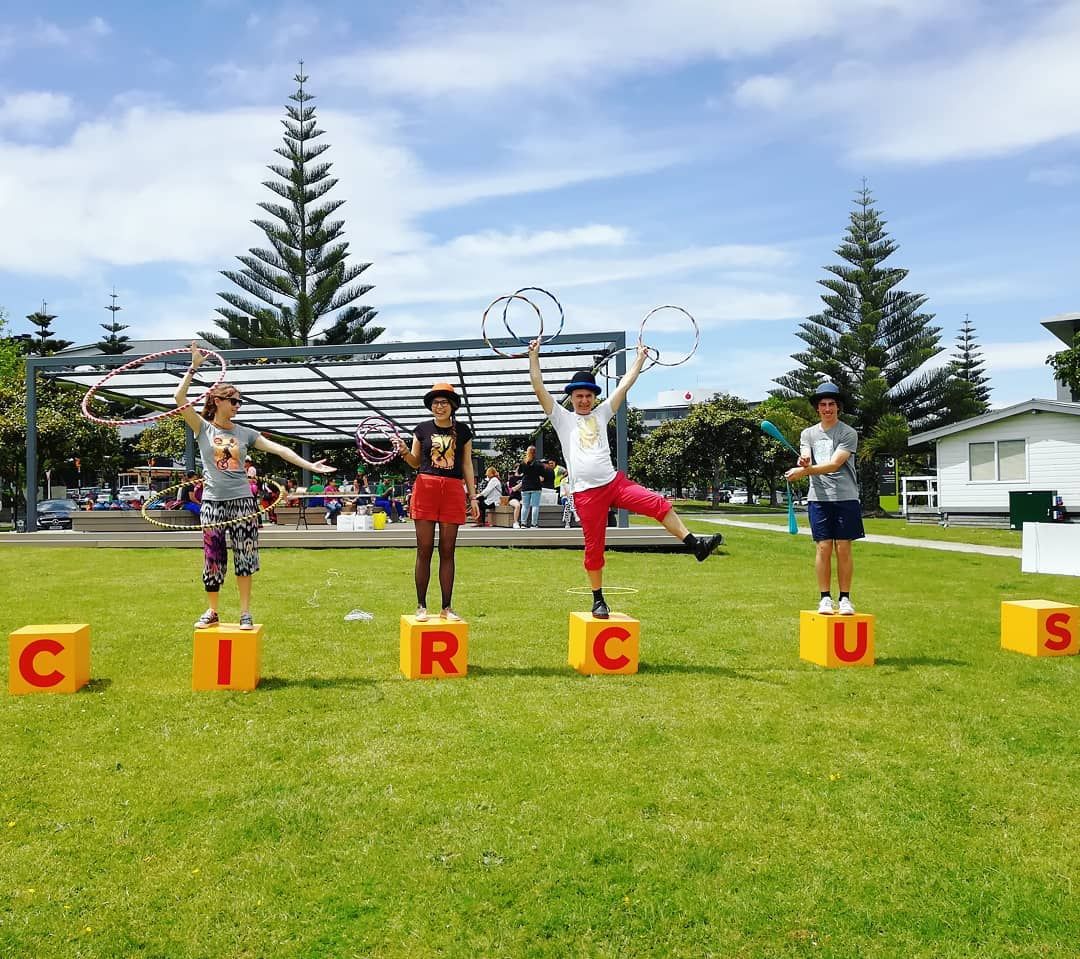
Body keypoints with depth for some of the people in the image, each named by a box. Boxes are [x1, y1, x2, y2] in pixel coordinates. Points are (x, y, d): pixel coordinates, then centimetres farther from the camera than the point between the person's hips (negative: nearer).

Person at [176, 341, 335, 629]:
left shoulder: (244, 432, 6)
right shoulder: (203, 429, 1)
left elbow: (277, 449, 0)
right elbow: (180, 399, -10)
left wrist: (309, 465, -7)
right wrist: (194, 367, -13)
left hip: (242, 501, 1)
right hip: (213, 502, -1)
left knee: (245, 555, 1)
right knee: (213, 557, 4)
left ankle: (245, 612, 11)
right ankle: (212, 611, 20)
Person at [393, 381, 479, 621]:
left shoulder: (462, 430, 9)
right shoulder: (422, 429, 8)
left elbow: (467, 465, 11)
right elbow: (415, 462, 15)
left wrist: (473, 497, 7)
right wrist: (404, 452, -7)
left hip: (453, 491, 1)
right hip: (426, 488, 0)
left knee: (447, 551, 3)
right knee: (424, 550, 0)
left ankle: (447, 607, 10)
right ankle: (421, 606, 8)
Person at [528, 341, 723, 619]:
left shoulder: (601, 414, 17)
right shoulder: (563, 418, 9)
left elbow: (624, 385, 18)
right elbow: (539, 388, 1)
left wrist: (641, 357, 20)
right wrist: (534, 355, -1)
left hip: (615, 482, 3)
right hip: (586, 493, -3)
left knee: (659, 503, -13)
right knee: (594, 547, 0)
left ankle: (694, 544, -8)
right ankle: (598, 600, 13)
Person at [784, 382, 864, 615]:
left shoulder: (849, 433, 2)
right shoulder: (808, 433, 13)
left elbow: (834, 464, -13)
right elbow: (805, 462, -3)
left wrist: (804, 471, -25)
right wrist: (803, 463, -29)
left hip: (846, 497, -2)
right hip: (819, 498, 2)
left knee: (844, 549, 0)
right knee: (823, 548, -1)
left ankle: (845, 599, 9)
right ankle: (825, 598, 7)